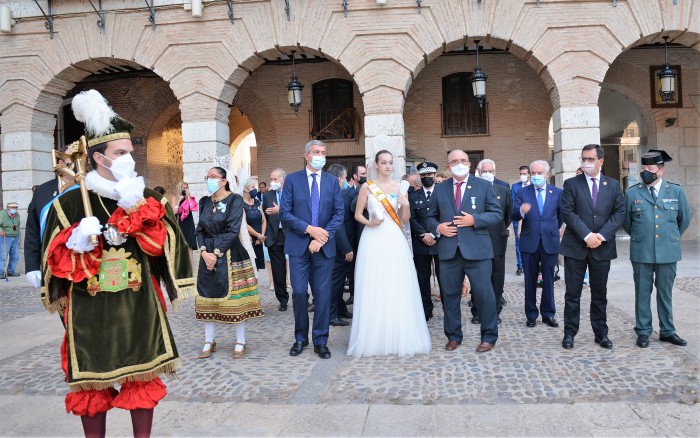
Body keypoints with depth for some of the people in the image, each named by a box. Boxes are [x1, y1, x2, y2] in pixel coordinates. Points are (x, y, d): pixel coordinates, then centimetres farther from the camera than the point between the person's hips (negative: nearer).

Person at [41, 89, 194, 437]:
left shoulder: (146, 198, 3)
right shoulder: (71, 203, -1)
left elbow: (161, 244, -8)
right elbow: (58, 256, 3)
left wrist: (136, 209, -17)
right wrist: (79, 243, -18)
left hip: (138, 304, 1)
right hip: (91, 308, -1)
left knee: (143, 377, 9)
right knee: (92, 382, 9)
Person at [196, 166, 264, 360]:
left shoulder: (235, 199, -6)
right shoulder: (204, 202, 10)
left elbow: (233, 231, -13)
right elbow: (200, 230, 8)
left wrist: (217, 254, -16)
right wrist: (204, 252, -9)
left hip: (230, 255, -5)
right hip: (208, 255, 5)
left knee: (235, 298, -1)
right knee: (209, 297, 7)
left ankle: (240, 342, 10)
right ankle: (209, 342, 18)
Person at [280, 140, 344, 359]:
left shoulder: (332, 181, 8)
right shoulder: (292, 180, 3)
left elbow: (339, 214, 2)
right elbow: (284, 213, -3)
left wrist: (322, 237, -10)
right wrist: (309, 229, -13)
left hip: (324, 246, 1)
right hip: (298, 245, -1)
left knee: (323, 295, 4)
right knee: (299, 293, 1)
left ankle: (320, 341, 16)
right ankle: (300, 338, 20)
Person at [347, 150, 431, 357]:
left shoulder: (399, 187, 10)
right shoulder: (367, 187, 4)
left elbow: (405, 220, 9)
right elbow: (357, 214, 6)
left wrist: (406, 205, -10)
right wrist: (369, 222, -12)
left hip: (395, 241, 2)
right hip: (373, 241, -2)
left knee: (397, 288, 1)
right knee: (373, 288, -1)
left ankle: (400, 337, 12)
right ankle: (374, 339, 9)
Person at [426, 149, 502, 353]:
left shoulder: (483, 186, 5)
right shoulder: (439, 189, 11)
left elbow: (497, 214, 2)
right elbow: (431, 217, 15)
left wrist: (475, 219, -13)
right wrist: (437, 227, -6)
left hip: (477, 250, -2)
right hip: (448, 250, 3)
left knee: (483, 294, 1)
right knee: (450, 295, 9)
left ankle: (489, 337, 16)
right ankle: (453, 336, 23)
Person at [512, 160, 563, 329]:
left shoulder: (557, 192, 3)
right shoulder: (522, 192, 0)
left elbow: (561, 215, 15)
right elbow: (514, 216, -9)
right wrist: (521, 211, -29)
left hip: (550, 242, 1)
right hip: (529, 242, 0)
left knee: (549, 280, 9)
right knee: (530, 281, 7)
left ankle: (548, 314, 20)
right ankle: (531, 315, 16)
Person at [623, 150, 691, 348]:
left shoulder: (676, 191, 0)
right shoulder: (632, 193, -2)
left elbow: (684, 219, 13)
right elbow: (626, 222, 10)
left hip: (668, 252, 1)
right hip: (641, 252, -1)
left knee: (665, 293, 11)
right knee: (642, 293, 6)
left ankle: (667, 331, 24)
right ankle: (643, 332, 16)